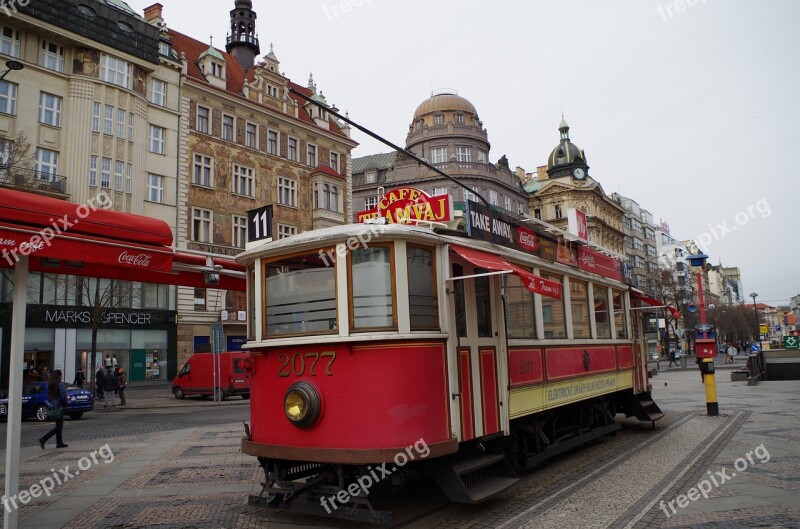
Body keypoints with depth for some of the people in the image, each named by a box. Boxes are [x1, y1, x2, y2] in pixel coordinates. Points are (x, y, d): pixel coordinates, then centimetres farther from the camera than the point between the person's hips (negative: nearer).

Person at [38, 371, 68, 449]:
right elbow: (63, 396, -17)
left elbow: (48, 396, 10)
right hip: (59, 407, -8)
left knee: (59, 426, 16)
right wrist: (64, 405, -2)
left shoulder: (49, 384, 7)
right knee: (59, 427, -1)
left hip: (52, 407, 8)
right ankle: (43, 440, -10)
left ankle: (59, 443, 20)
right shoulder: (59, 384, -16)